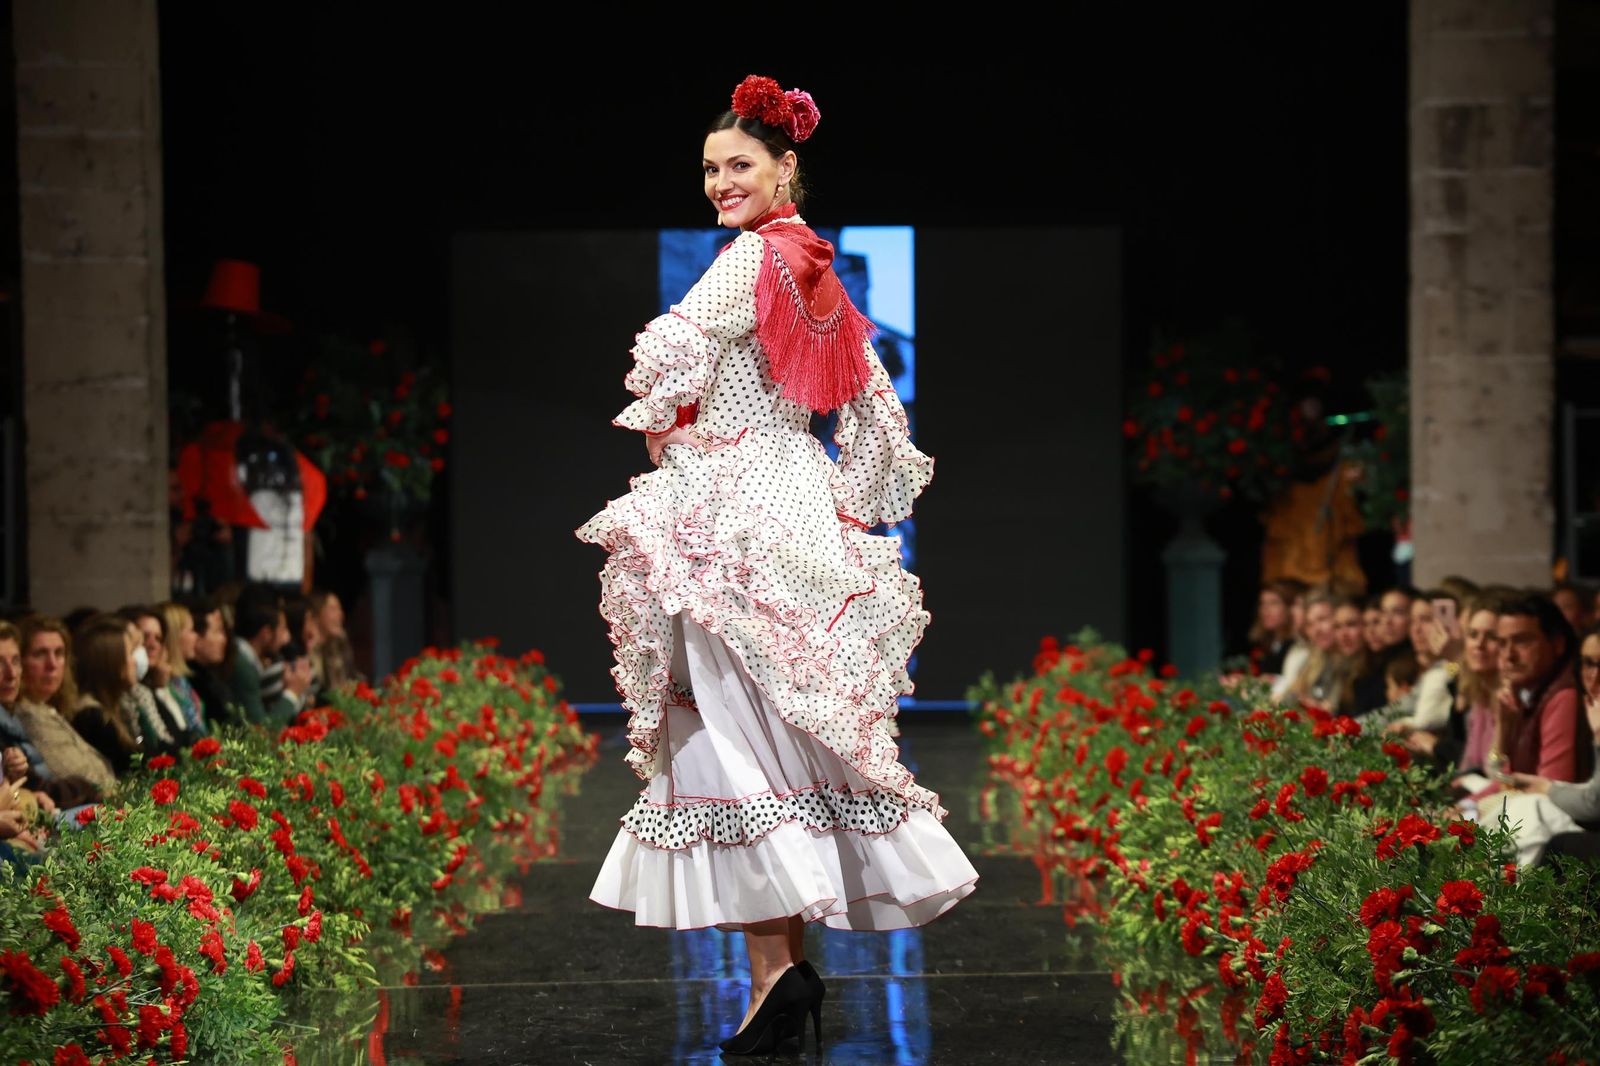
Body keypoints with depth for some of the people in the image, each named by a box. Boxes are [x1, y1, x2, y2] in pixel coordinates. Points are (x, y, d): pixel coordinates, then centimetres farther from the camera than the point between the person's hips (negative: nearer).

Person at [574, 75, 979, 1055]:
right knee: (789, 721, 10)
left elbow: (668, 354, -21)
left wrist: (659, 425, -2)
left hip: (731, 510, -9)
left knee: (729, 719, -10)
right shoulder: (817, 273, 17)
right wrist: (851, 504, 21)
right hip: (800, 510, 9)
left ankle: (776, 963, -15)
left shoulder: (754, 257, -9)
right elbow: (880, 406, 20)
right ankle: (792, 953, 15)